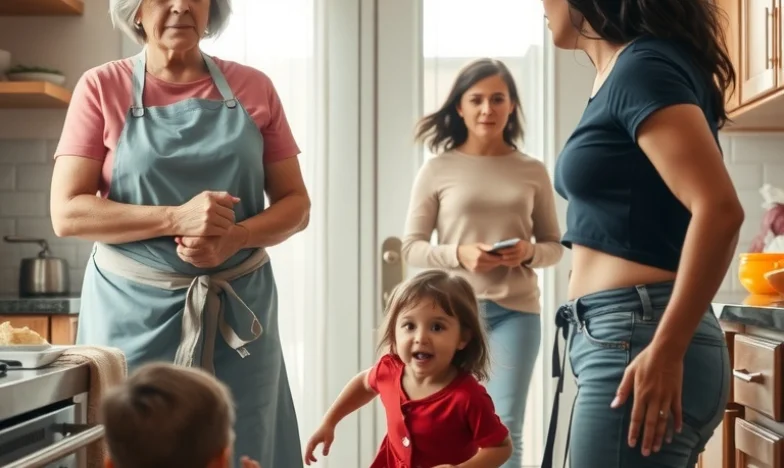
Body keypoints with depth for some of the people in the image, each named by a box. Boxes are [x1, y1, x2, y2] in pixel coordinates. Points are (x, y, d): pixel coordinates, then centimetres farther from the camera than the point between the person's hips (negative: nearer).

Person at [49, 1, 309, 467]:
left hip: (238, 310, 2)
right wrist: (176, 219, -17)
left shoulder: (253, 88, 6)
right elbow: (67, 213, -6)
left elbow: (296, 205, 6)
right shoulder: (102, 88, 0)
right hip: (133, 311, -1)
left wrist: (235, 237, -13)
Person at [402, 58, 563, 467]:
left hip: (516, 310, 1)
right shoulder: (437, 169, 1)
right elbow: (411, 247, 1)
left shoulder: (532, 172, 5)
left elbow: (554, 245, 11)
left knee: (506, 429, -1)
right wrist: (458, 254, -16)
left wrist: (530, 252, -11)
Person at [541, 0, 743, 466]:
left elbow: (720, 209, -23)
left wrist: (666, 352, -22)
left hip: (636, 341, -10)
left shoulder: (642, 66, -13)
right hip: (619, 336, 10)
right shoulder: (622, 73, 15)